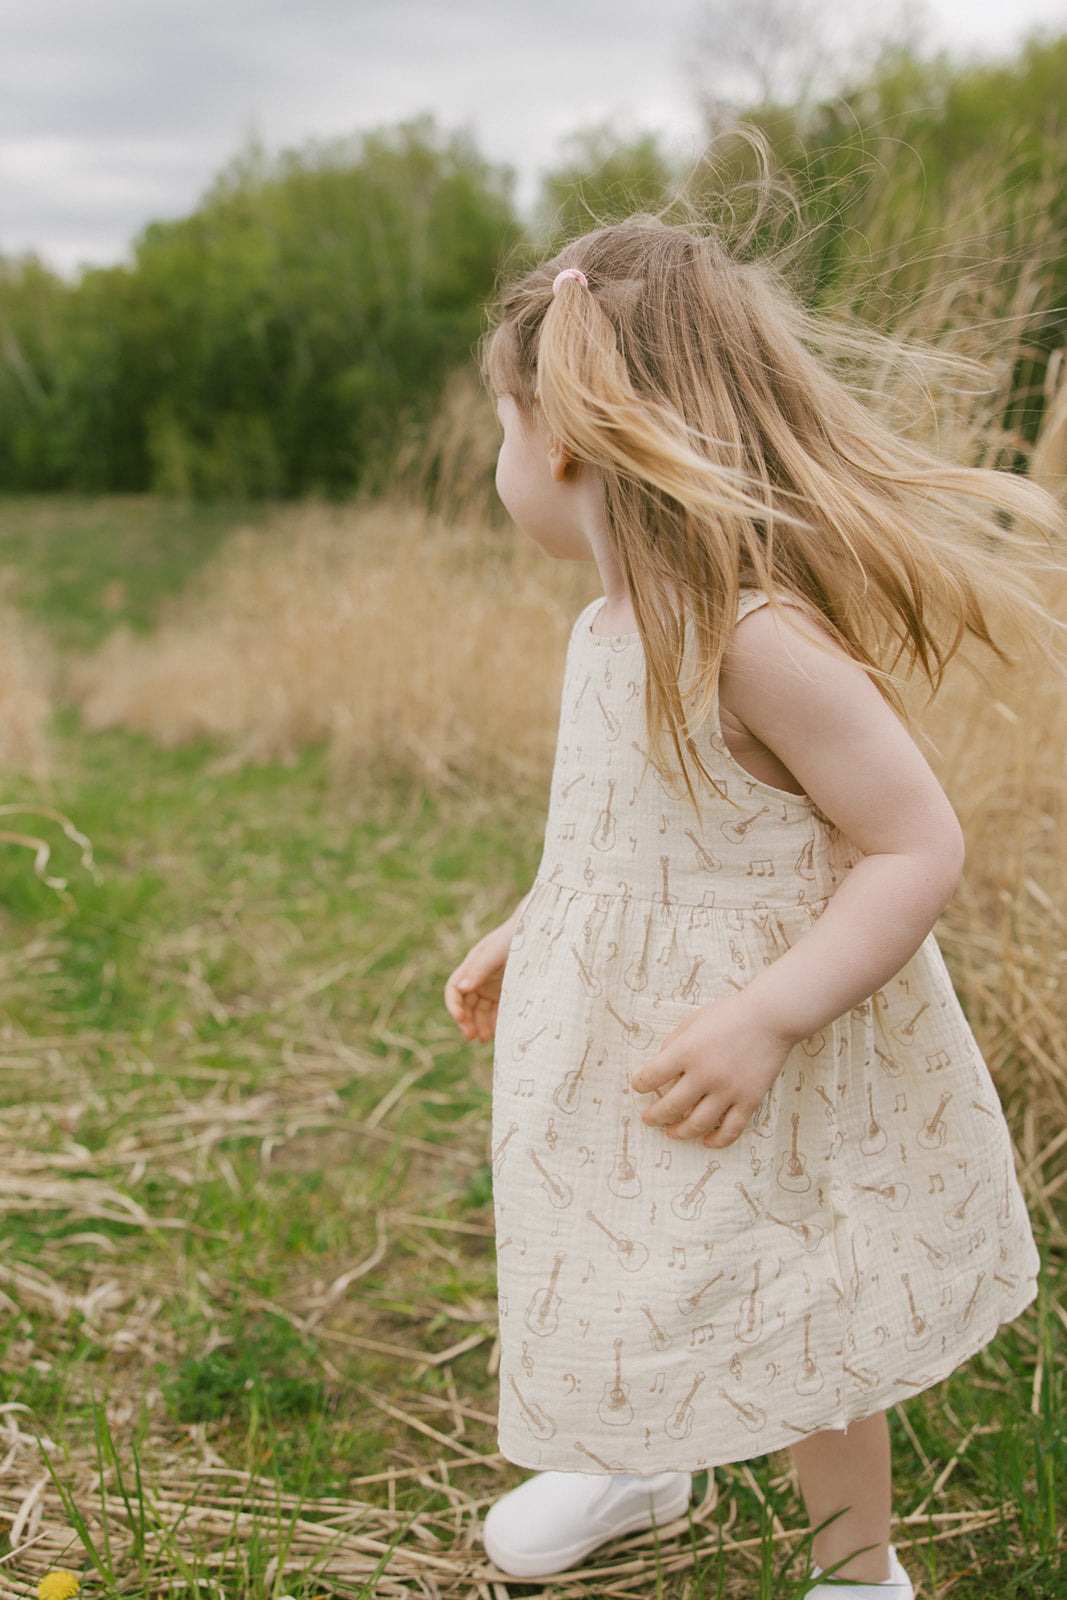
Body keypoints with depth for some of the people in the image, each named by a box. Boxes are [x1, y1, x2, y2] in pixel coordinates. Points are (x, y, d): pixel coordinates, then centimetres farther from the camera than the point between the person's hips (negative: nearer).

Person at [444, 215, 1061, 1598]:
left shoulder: (760, 640, -29)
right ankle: (640, 1467, 56)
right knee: (626, 1285, 26)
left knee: (792, 1330, 14)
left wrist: (767, 1016, -34)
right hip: (614, 1043, 8)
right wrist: (520, 935, 16)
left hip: (759, 1086, -8)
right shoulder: (617, 623, -1)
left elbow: (918, 849, -28)